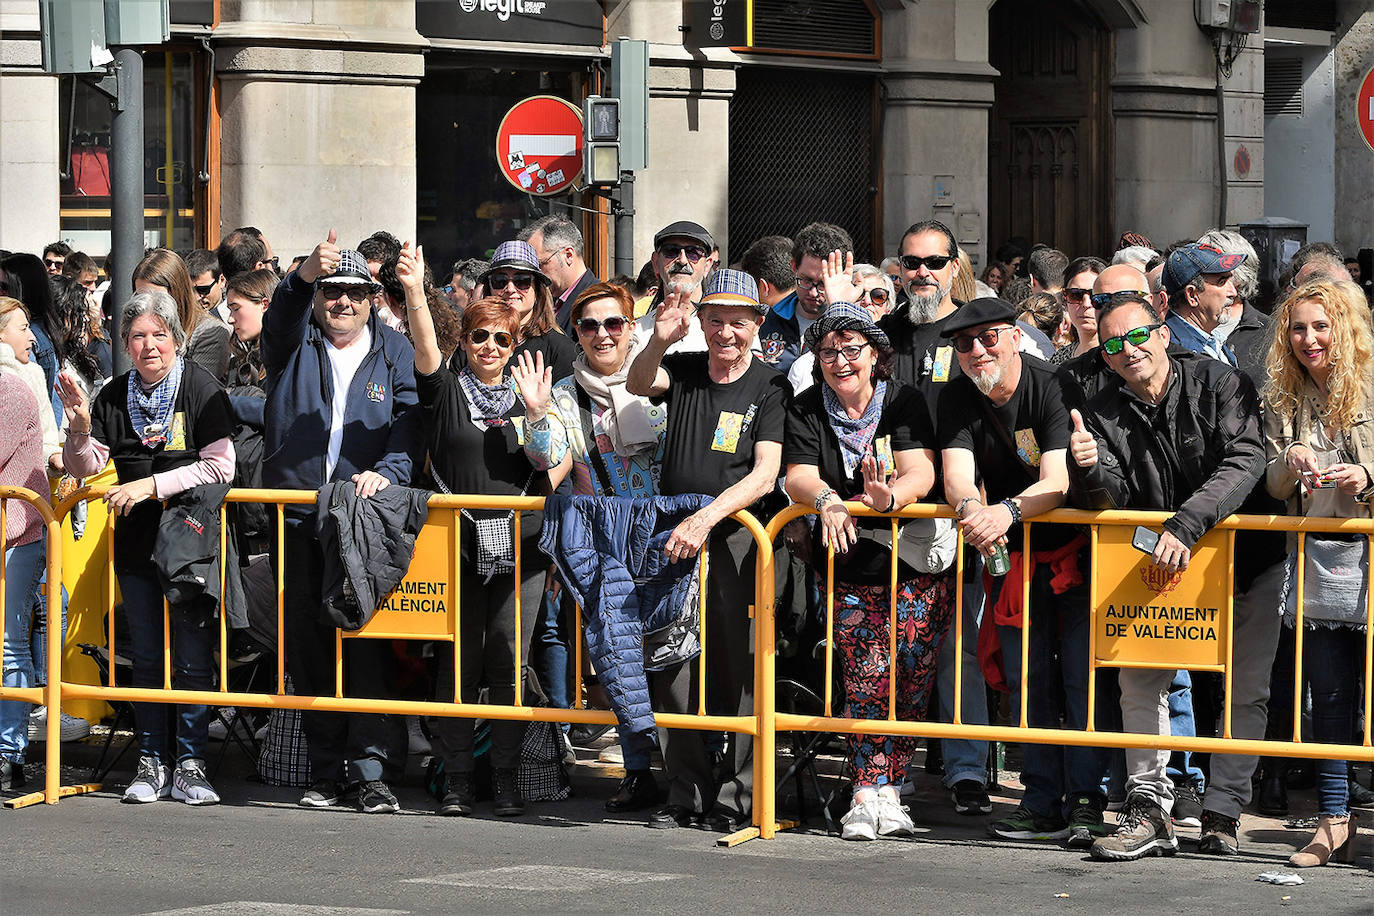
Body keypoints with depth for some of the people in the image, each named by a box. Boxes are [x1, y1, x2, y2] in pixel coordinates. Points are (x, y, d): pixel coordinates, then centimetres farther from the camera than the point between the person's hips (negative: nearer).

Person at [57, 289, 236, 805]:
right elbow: (85, 468, 8)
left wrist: (150, 486, -20)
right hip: (137, 543, 4)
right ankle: (151, 763, 14)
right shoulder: (115, 396, 4)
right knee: (146, 657, 8)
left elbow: (220, 467, -15)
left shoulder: (201, 388, -9)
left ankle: (189, 765, 4)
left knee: (193, 657, -3)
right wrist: (80, 429, -13)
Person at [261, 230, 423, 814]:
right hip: (298, 519, 2)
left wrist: (388, 471, -18)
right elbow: (280, 316, -13)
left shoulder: (394, 353, 11)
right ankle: (326, 770, 10)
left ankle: (372, 769, -6)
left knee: (369, 645, -8)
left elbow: (411, 426, 2)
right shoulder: (294, 344, 11)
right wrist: (307, 274, -33)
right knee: (307, 645, 3)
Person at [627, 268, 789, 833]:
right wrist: (659, 341, -33)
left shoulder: (769, 386, 0)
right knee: (669, 668, -1)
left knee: (739, 668, -7)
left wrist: (705, 519, -23)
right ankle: (685, 793, 7)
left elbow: (764, 474, -10)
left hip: (736, 537, -3)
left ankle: (735, 796, 1)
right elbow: (637, 384, -12)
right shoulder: (682, 370, 10)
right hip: (674, 536, 3)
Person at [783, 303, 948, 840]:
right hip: (848, 569, 1)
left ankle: (881, 793, -3)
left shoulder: (903, 402, 1)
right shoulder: (807, 412, 7)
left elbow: (921, 473, -12)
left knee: (909, 677, -10)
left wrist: (888, 497, -34)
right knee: (865, 678, -11)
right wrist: (827, 500, -27)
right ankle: (870, 795, -8)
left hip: (913, 564, -1)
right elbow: (798, 478, -4)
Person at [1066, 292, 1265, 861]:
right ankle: (1150, 809, -10)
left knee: (1245, 684, -2)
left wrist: (1186, 524, -38)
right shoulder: (1104, 413, -3)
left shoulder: (1218, 384, -13)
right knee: (1139, 678, -9)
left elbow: (1245, 461, -25)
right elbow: (1109, 500, -9)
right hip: (1152, 567, 3)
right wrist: (1090, 472, -35)